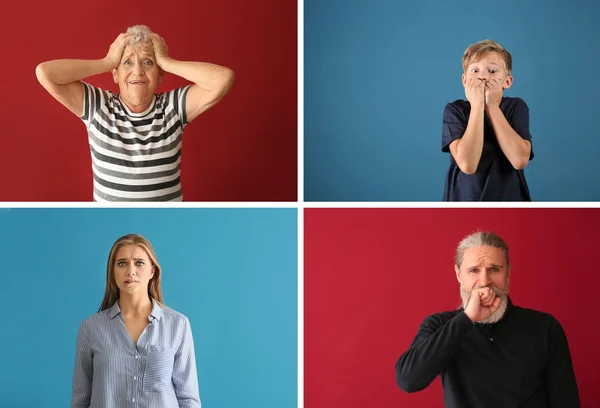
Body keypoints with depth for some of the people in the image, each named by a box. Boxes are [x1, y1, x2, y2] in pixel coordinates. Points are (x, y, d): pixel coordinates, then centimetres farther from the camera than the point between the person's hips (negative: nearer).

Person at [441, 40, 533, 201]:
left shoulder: (516, 107, -4)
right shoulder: (455, 110, -9)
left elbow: (520, 160, -20)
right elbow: (467, 165, -23)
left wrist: (492, 106, -17)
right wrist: (477, 106, -21)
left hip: (509, 198, 1)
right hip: (464, 199, -1)